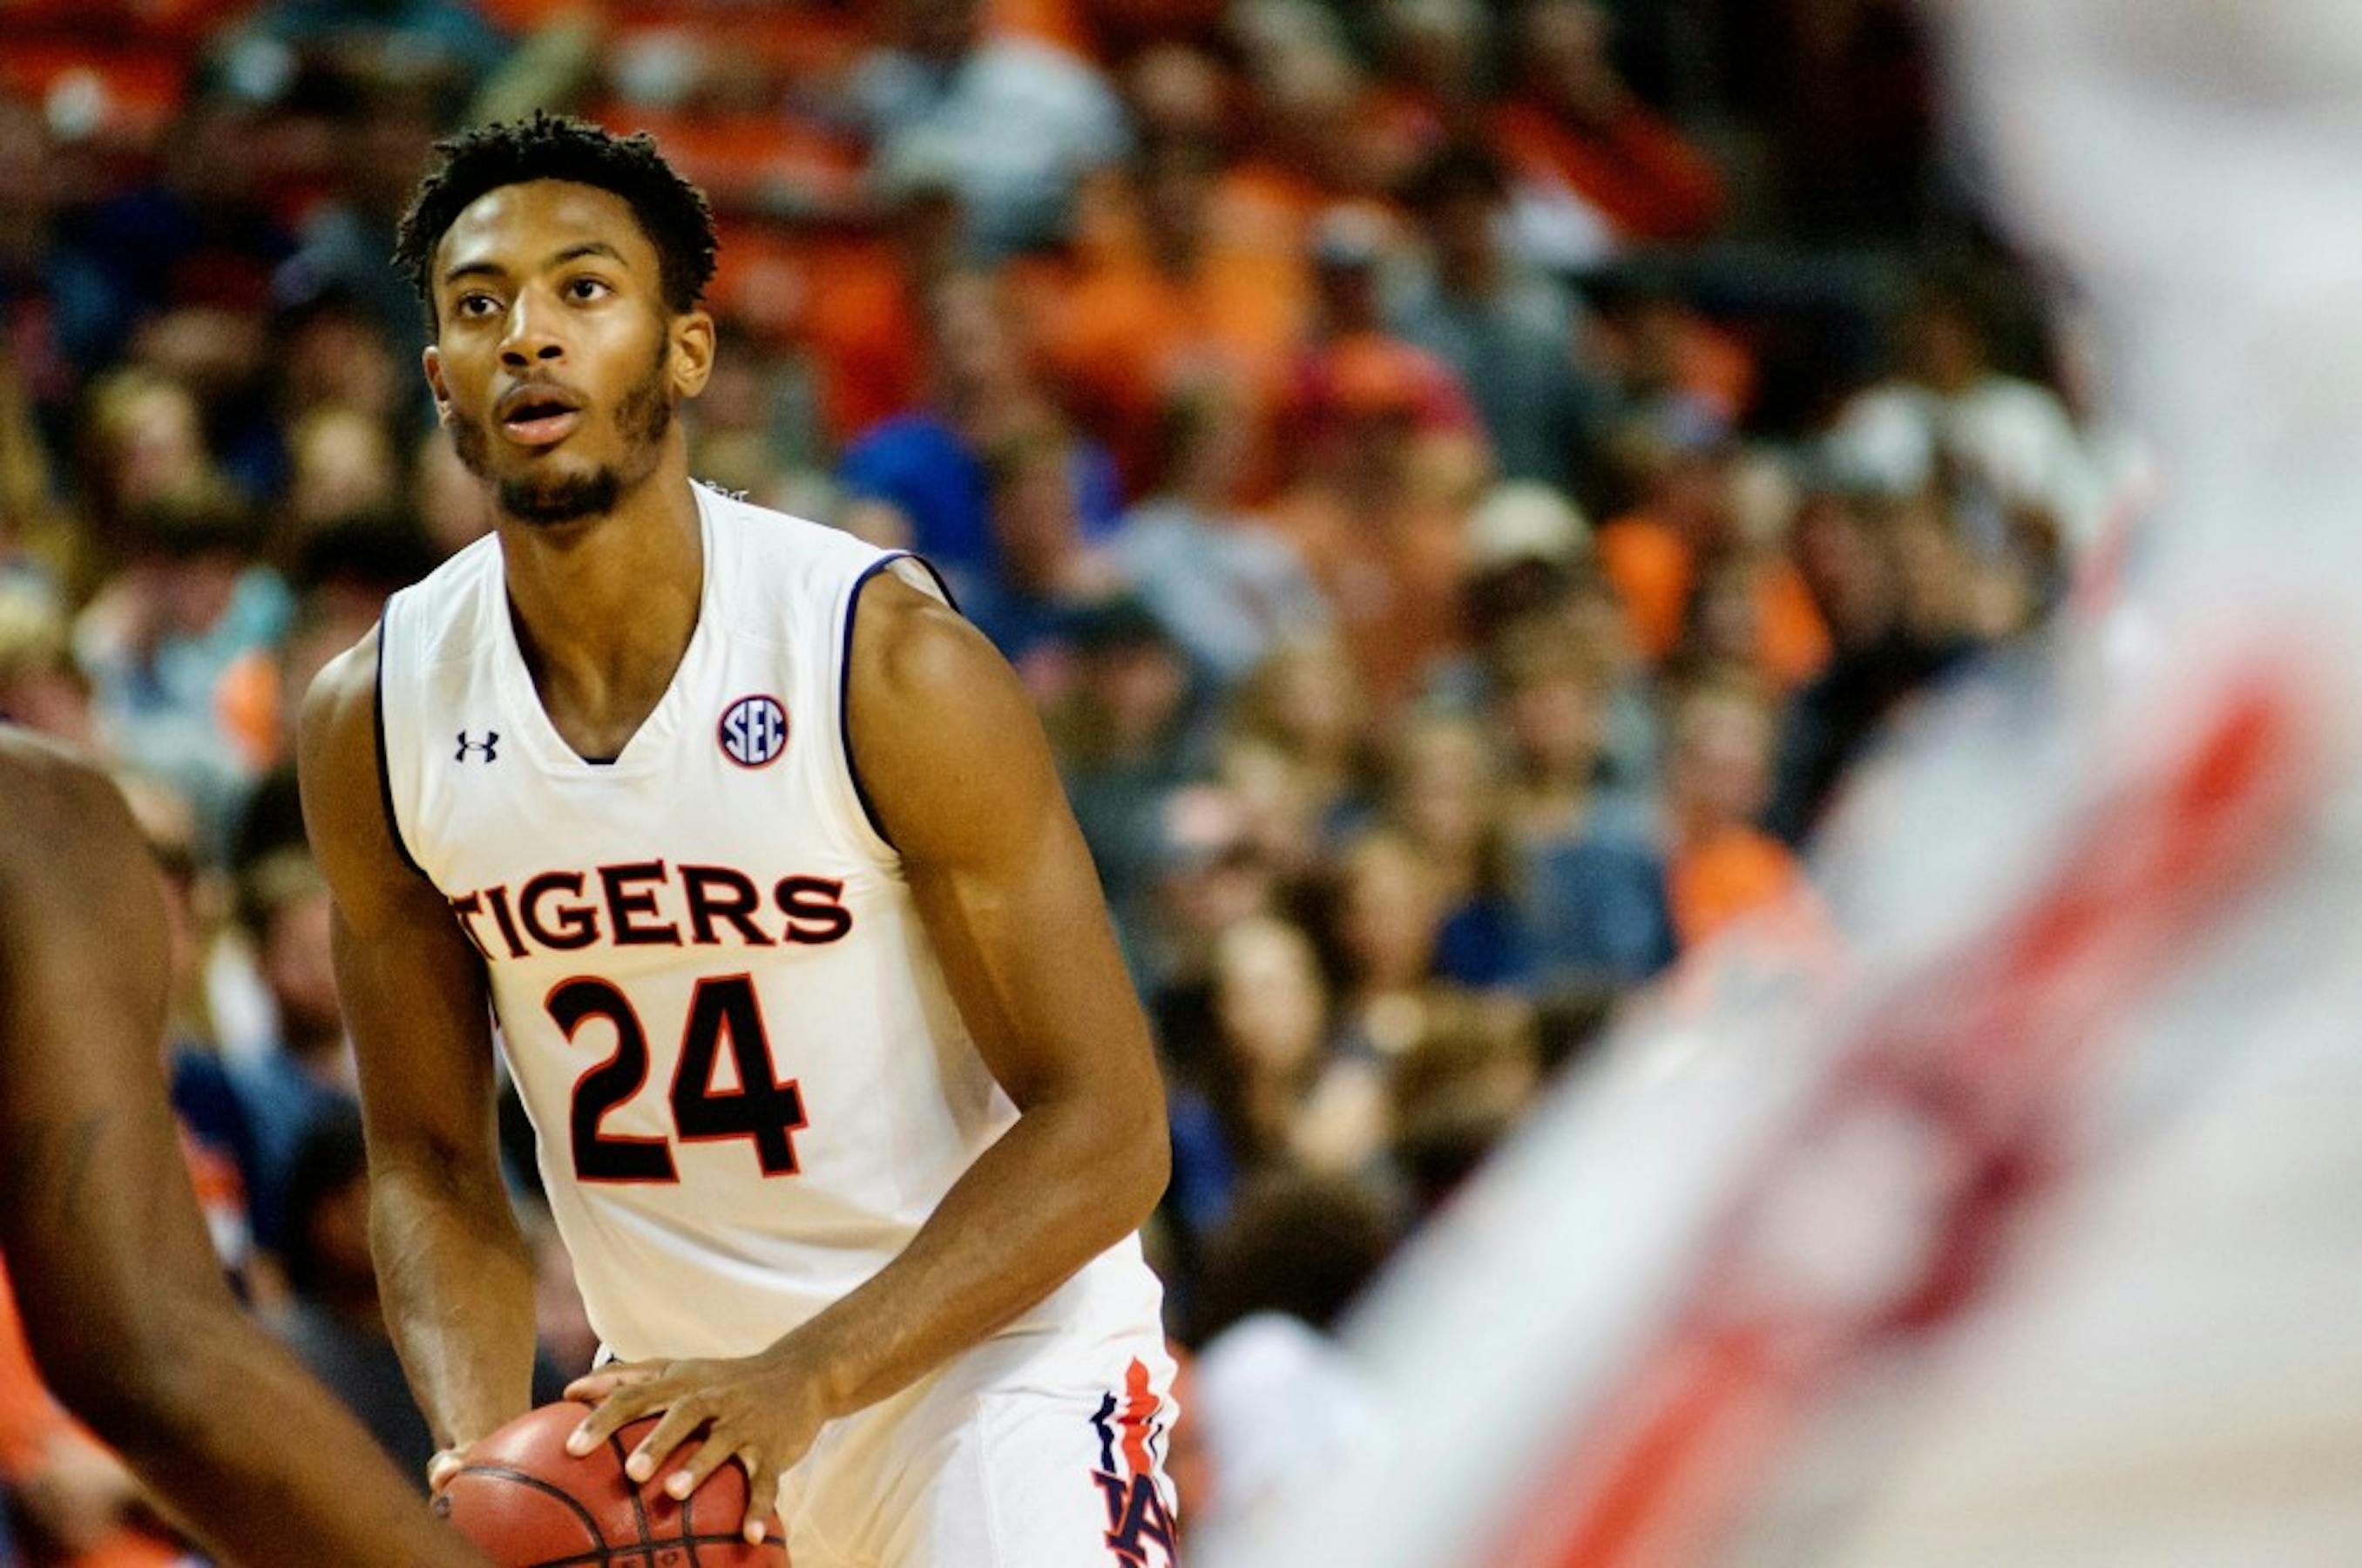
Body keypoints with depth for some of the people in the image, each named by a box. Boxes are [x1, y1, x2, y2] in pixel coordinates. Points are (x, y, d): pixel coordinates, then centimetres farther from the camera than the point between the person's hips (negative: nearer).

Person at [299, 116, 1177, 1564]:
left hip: (991, 1355, -4)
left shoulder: (893, 663, -18)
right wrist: (479, 1448, -13)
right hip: (686, 1400, 5)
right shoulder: (374, 722, -4)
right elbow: (430, 1158, 5)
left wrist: (801, 1381, -27)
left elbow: (1104, 1131, -17)